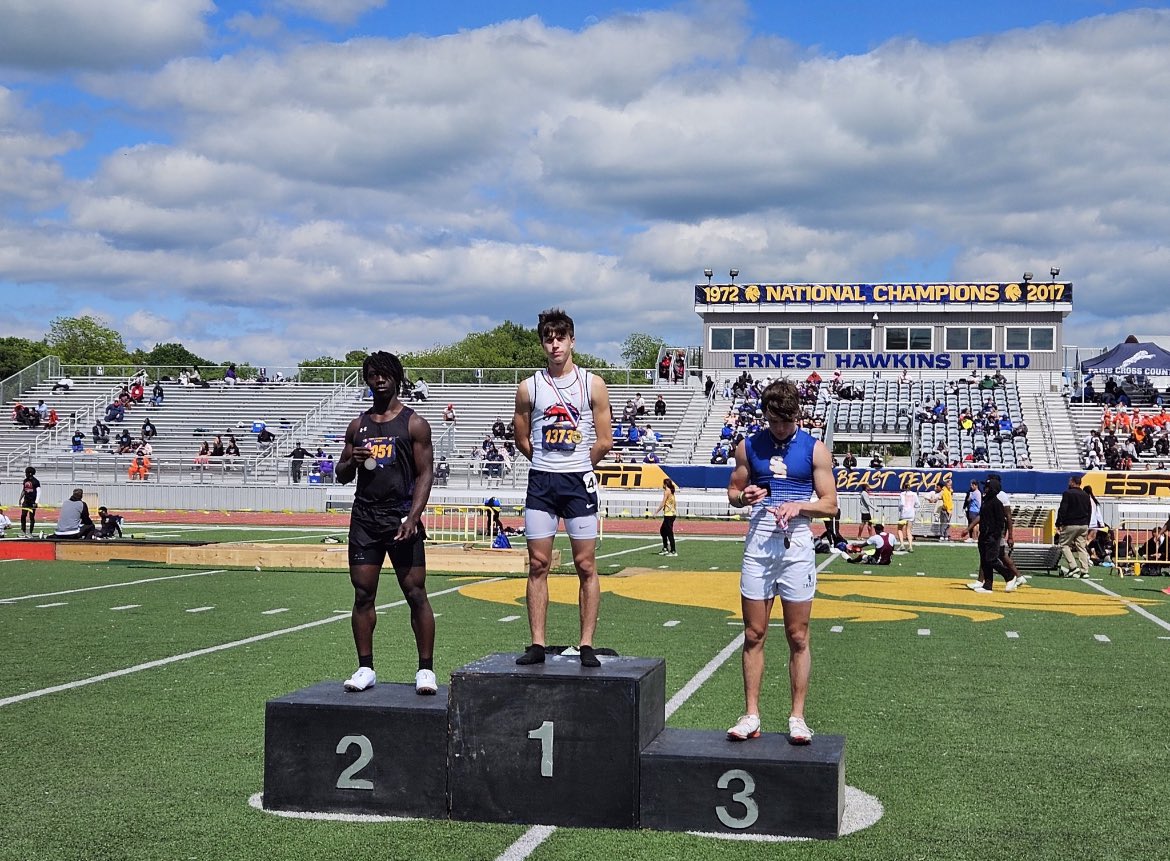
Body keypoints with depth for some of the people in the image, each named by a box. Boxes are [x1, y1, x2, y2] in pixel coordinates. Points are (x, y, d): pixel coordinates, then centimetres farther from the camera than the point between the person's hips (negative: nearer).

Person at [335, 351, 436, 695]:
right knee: (363, 594, 4)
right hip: (364, 518, 4)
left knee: (416, 593, -4)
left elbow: (425, 474, -4)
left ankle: (426, 668, 2)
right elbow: (342, 476, 19)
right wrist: (351, 461, -5)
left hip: (401, 517, -4)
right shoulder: (358, 426, 14)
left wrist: (413, 517, -16)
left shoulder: (414, 423, 1)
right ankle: (365, 668, 11)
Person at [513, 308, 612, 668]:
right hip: (540, 483, 2)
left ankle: (587, 645, 3)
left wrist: (576, 467, 8)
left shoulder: (592, 385, 0)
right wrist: (548, 464, 11)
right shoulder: (529, 388, 5)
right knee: (538, 564, 2)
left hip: (579, 482, -2)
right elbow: (522, 439, 14)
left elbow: (604, 442, 2)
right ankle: (537, 644, 6)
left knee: (586, 565, -1)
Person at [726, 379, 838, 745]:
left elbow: (830, 504, 2)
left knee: (798, 637, 2)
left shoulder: (815, 449, 2)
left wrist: (798, 506, -16)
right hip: (758, 543, 2)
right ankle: (751, 715, 8)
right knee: (753, 635, 3)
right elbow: (733, 491, 15)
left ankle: (797, 716, 9)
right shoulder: (749, 446, 8)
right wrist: (744, 497, -8)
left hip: (796, 545, -2)